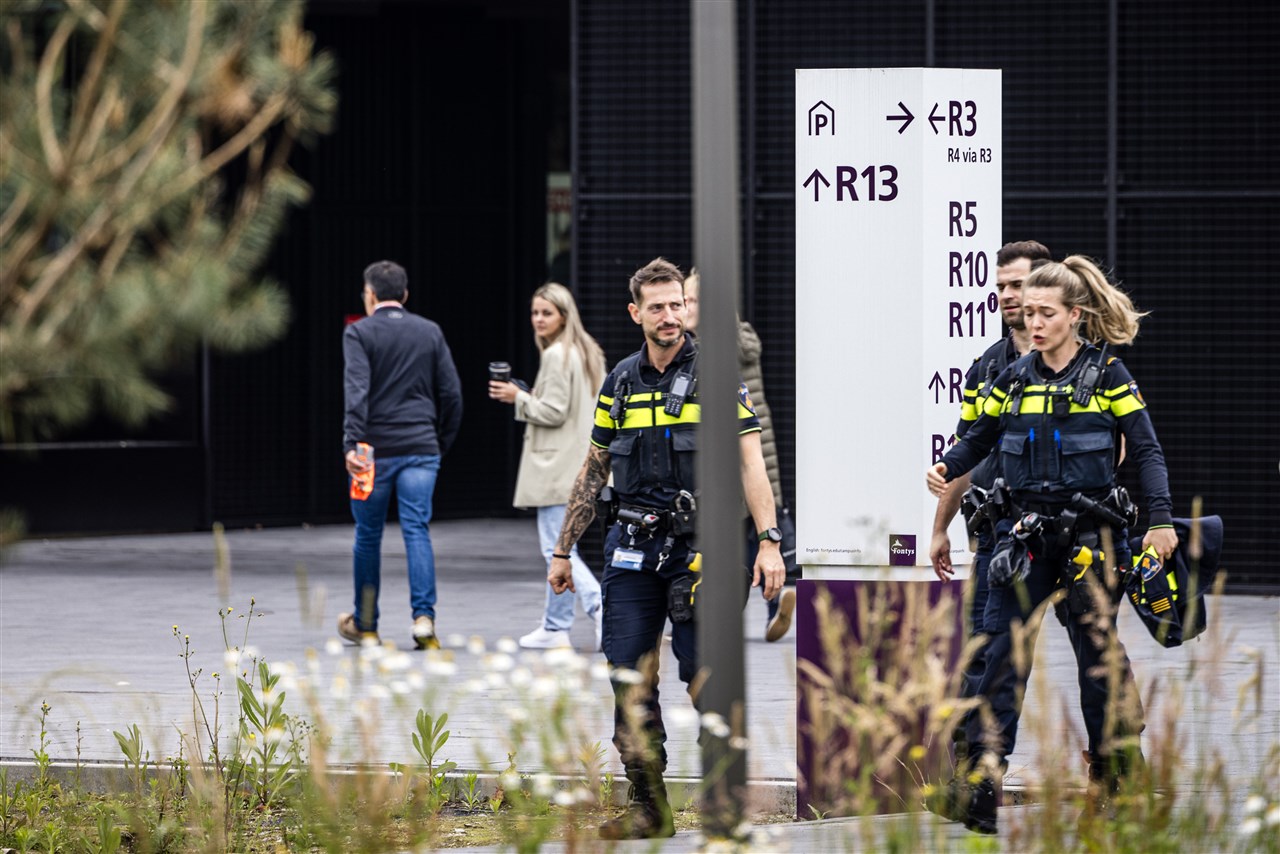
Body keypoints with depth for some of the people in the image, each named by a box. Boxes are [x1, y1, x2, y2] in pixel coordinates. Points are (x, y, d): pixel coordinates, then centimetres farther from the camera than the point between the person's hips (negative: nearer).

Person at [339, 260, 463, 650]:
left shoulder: (359, 333, -2)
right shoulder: (430, 332, 9)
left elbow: (356, 390, -16)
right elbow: (451, 393, 8)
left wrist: (352, 444, -23)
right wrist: (442, 442, 18)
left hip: (375, 449, -2)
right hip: (421, 449, 2)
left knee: (368, 535, 10)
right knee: (417, 531, -2)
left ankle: (365, 624, 20)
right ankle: (424, 616, -18)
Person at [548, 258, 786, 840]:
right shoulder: (620, 382, 11)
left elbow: (750, 461, -8)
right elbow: (593, 472, 18)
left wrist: (769, 541, -17)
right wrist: (563, 550, 18)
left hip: (697, 545, -4)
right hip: (634, 550, 4)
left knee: (706, 675, -7)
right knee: (629, 678, 2)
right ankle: (647, 805, 9)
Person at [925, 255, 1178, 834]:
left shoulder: (1106, 375, -3)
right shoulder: (1015, 379, 8)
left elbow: (1147, 450, -4)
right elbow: (979, 439, 16)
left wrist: (1161, 520, -14)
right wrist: (946, 469, -5)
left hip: (1091, 532, -3)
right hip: (1027, 529, 3)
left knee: (1096, 647, 4)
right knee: (1005, 645, -7)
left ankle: (1114, 767, 20)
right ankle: (984, 773, -12)